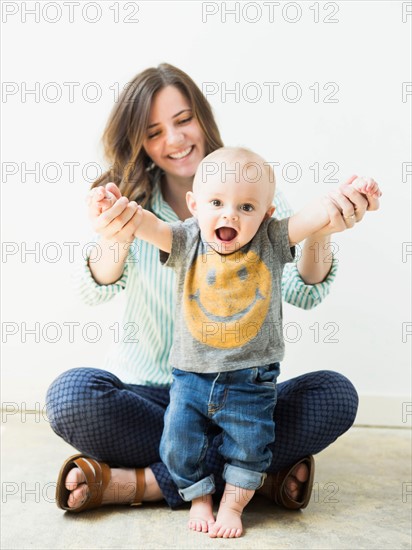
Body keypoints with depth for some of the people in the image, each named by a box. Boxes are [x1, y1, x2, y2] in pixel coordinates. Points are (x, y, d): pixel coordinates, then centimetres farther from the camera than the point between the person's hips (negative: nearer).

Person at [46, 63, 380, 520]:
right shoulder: (131, 205, -1)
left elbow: (303, 294, -12)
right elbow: (95, 292, -18)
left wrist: (319, 232, -35)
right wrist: (115, 243, -42)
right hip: (147, 390, 0)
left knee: (336, 394, -24)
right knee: (70, 395, -29)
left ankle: (138, 482, -25)